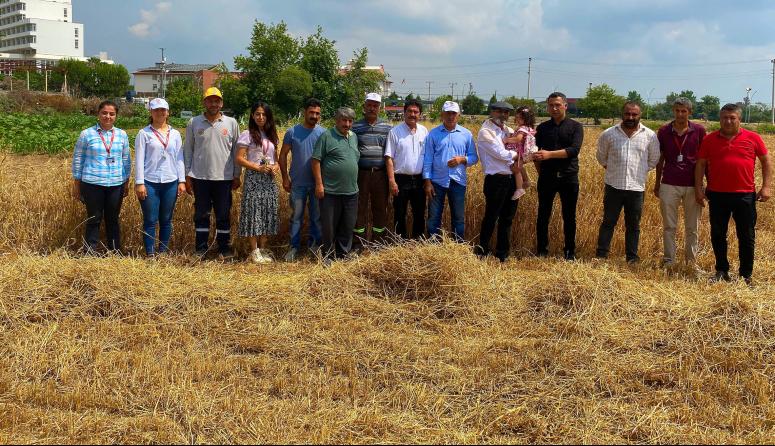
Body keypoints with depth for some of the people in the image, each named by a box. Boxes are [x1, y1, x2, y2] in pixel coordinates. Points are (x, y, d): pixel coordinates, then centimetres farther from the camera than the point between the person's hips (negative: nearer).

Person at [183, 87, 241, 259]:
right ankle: (201, 250, 15)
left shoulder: (231, 123, 3)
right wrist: (187, 176, 2)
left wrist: (237, 175, 4)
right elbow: (188, 150, 6)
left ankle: (225, 249, 13)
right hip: (200, 177, 0)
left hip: (224, 178, 0)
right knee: (201, 215, 6)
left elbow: (236, 151, 7)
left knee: (224, 215, 4)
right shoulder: (194, 123, 3)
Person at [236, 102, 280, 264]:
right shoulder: (247, 135, -5)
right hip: (253, 179, -6)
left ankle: (263, 248, 15)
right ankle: (254, 251, 2)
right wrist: (259, 168, -17)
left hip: (269, 179, 6)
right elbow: (239, 159, -9)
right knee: (254, 212, -5)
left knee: (268, 213, 6)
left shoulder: (271, 135, 13)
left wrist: (276, 166, -4)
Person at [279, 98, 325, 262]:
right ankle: (294, 246, 13)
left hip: (317, 183, 1)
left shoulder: (323, 133, 0)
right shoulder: (293, 132, -2)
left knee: (317, 216, 10)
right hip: (298, 183, -1)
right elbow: (283, 155, 2)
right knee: (296, 216, 6)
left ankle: (315, 244, 23)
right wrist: (285, 178, -3)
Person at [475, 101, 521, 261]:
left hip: (511, 179, 7)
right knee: (491, 217, -1)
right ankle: (482, 251, 12)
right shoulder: (486, 132, -9)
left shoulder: (507, 129, 15)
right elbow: (501, 154, -16)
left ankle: (502, 254, 21)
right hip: (496, 180, -7)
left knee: (507, 218, 12)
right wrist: (518, 154, -2)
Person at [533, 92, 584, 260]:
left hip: (569, 177, -2)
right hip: (547, 178, 2)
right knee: (543, 216, 4)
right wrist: (541, 172, -2)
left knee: (569, 217, 4)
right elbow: (535, 153, 9)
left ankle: (569, 252, 13)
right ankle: (541, 251, 13)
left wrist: (550, 154, -21)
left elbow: (574, 150, -13)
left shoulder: (575, 127, 2)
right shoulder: (542, 128, 9)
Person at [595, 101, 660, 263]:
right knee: (608, 222, 5)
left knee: (633, 226, 10)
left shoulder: (650, 136, -1)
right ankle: (601, 255, 11)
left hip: (636, 188, 0)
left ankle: (632, 258, 18)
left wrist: (641, 171, 9)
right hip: (613, 186, 0)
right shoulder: (609, 134, -1)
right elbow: (601, 156, 15)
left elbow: (654, 159, 12)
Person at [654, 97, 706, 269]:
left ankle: (691, 261, 18)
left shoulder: (699, 131, 0)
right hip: (669, 185, 0)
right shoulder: (664, 131, 2)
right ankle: (668, 261, 12)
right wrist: (657, 183, 12)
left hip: (693, 186, 0)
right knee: (669, 226, 4)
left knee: (692, 227, 7)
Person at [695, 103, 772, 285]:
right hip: (717, 195, 1)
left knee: (747, 237, 5)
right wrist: (698, 188, 0)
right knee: (718, 235, 8)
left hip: (745, 195, -1)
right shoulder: (709, 140, 3)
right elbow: (700, 164, 7)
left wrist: (766, 186, -1)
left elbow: (766, 161, 7)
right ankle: (722, 271, 23)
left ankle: (746, 275, 15)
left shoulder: (753, 138, 1)